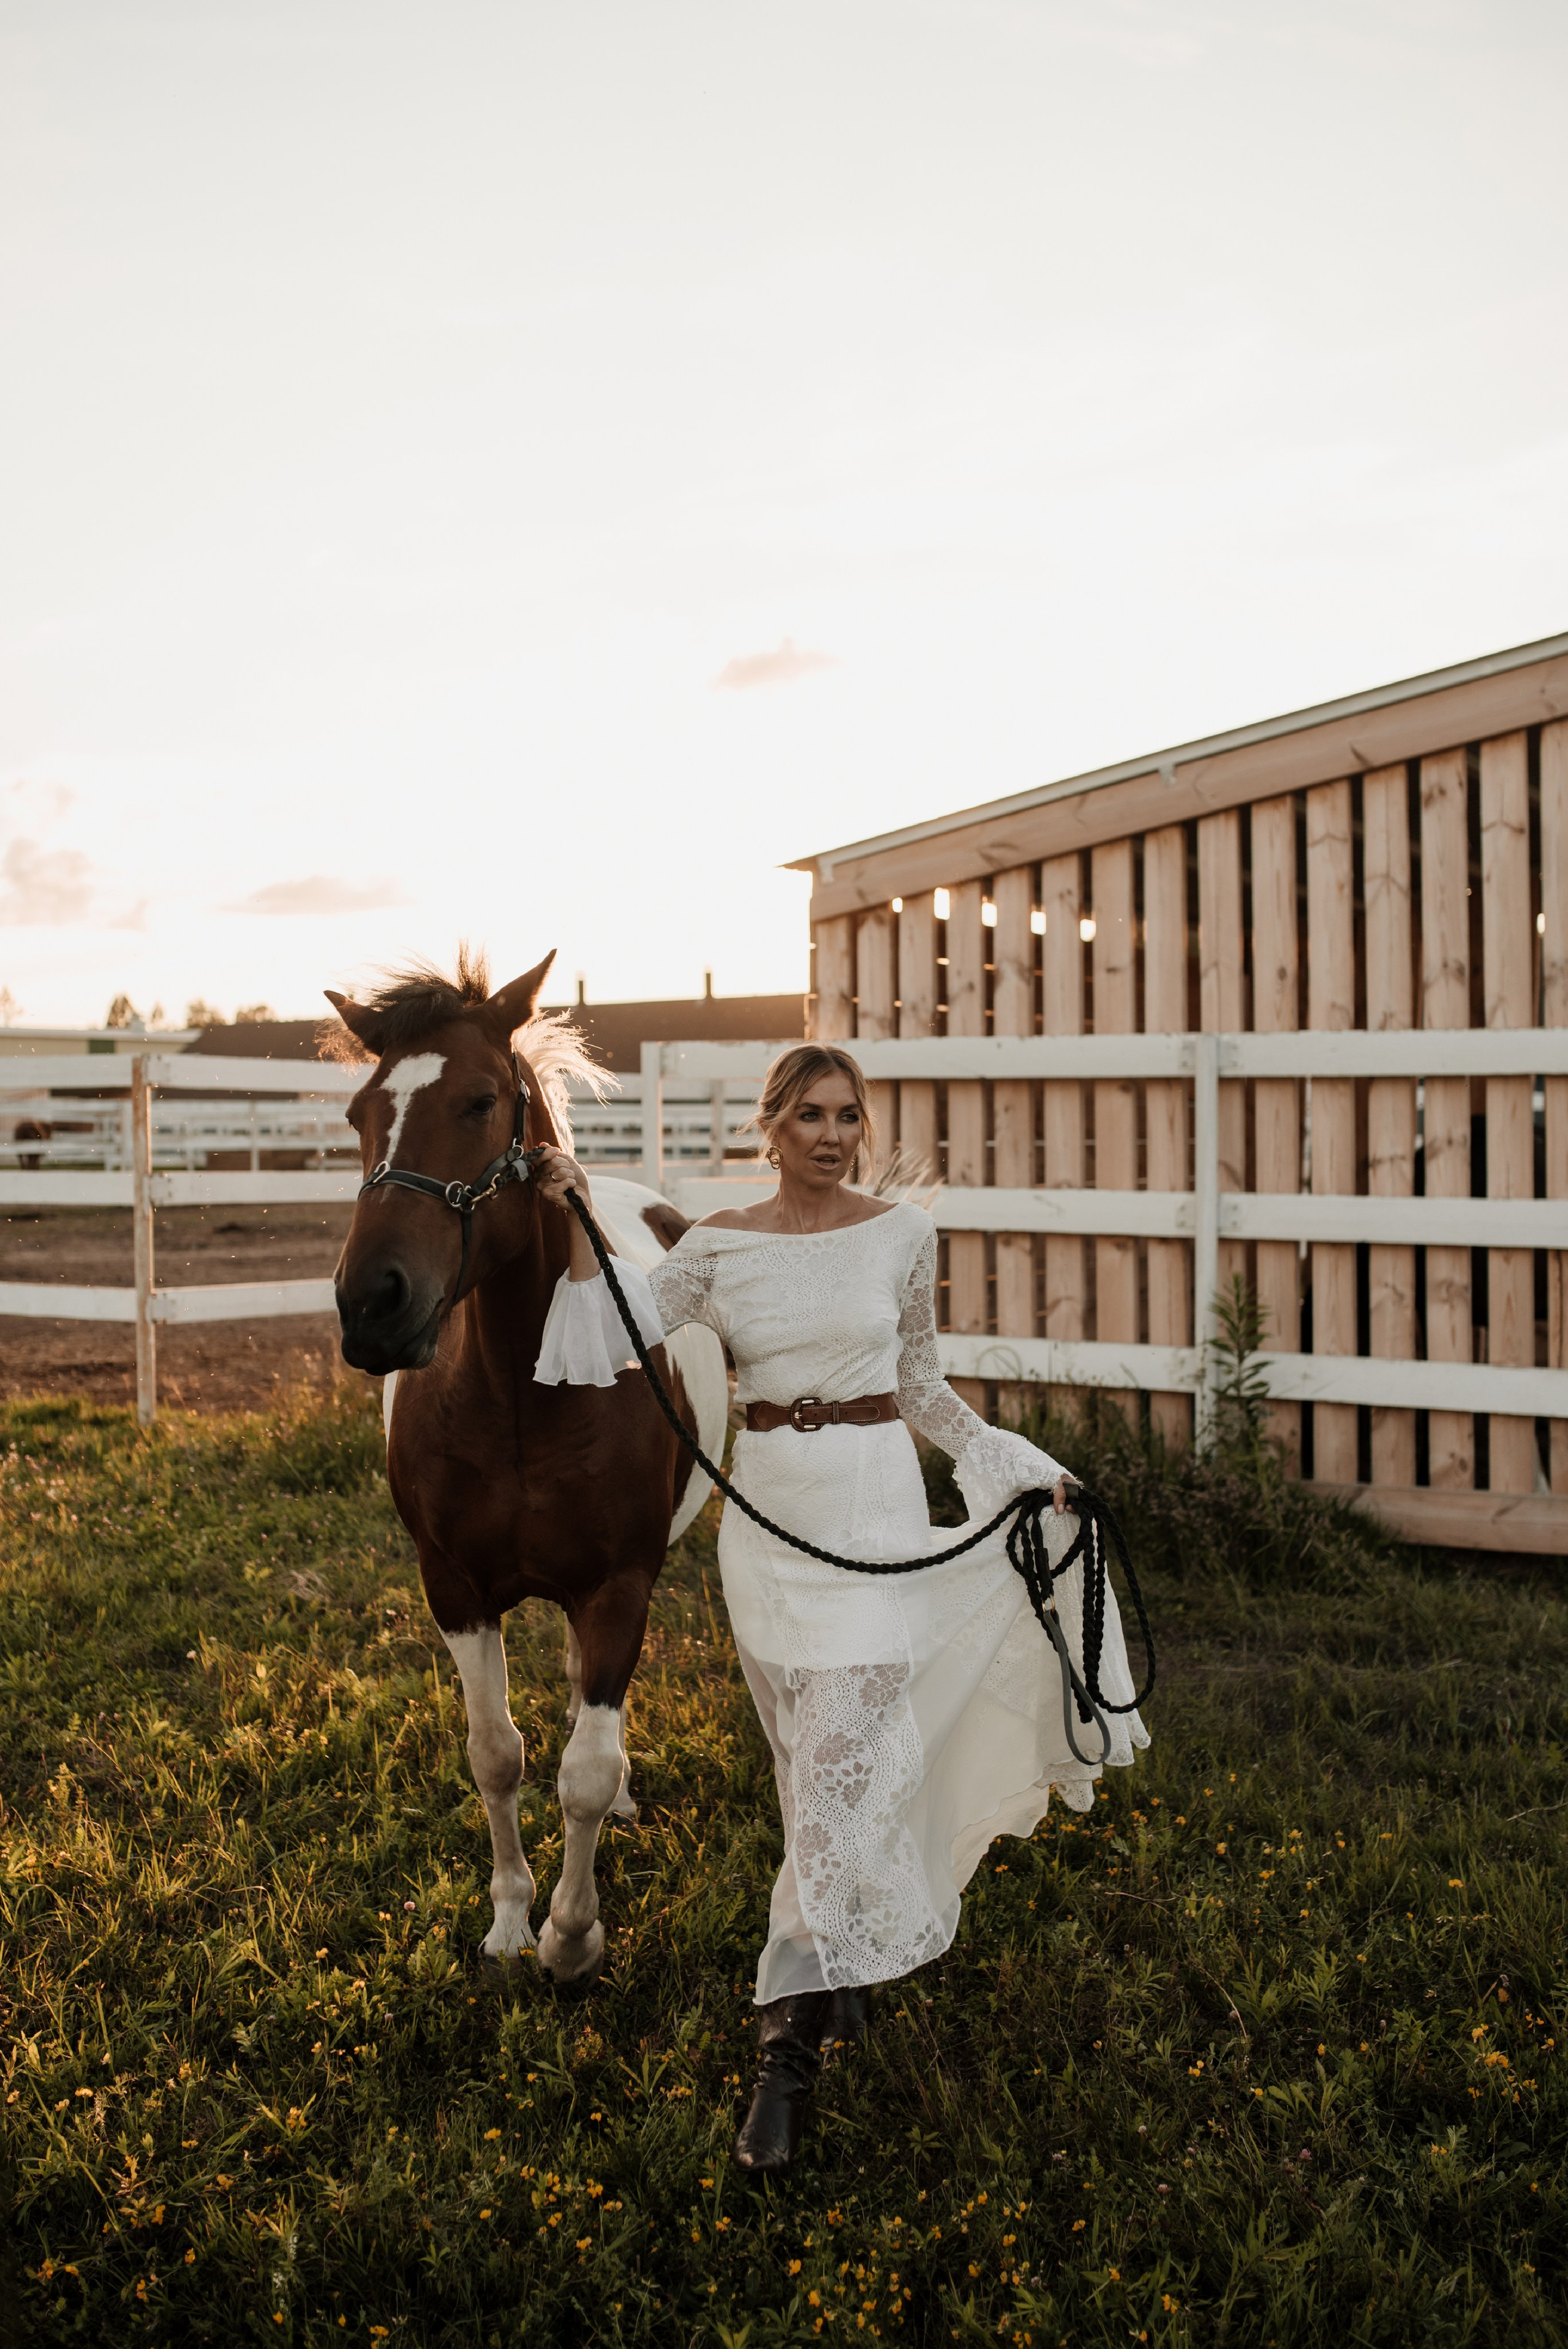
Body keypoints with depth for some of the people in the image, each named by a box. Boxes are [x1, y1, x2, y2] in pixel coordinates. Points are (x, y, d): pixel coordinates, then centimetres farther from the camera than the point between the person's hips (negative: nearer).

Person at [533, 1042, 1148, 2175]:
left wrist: (1023, 1467, 8)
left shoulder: (904, 1234, 0)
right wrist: (578, 1230, -17)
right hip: (768, 1512, 2)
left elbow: (922, 1385, 11)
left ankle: (792, 2040, -5)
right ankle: (852, 1957, 38)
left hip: (875, 1503, -2)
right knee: (810, 1754, 14)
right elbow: (620, 1329, -5)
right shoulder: (722, 1245, 2)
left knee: (843, 1760, -9)